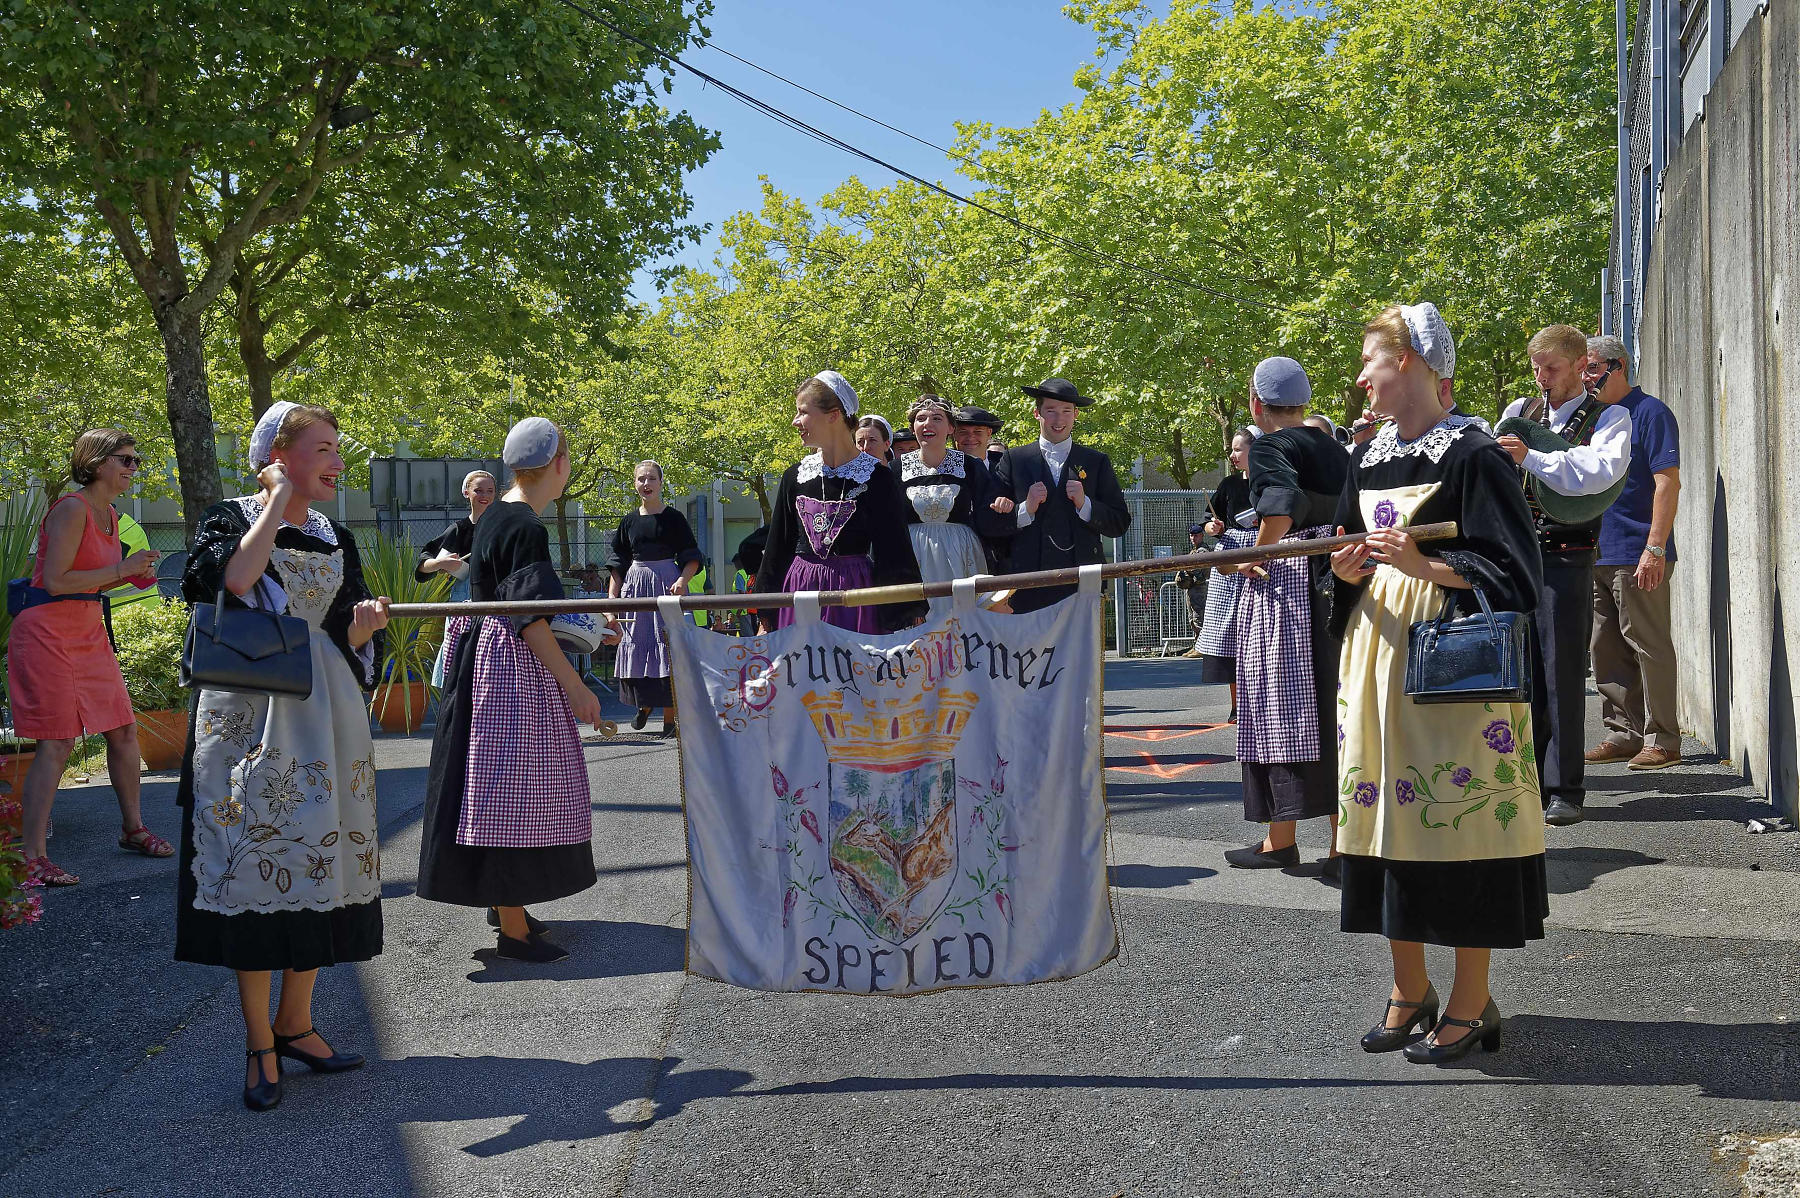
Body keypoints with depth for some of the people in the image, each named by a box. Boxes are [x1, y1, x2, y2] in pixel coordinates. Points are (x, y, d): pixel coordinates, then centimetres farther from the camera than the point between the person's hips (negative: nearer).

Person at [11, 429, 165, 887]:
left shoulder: (110, 516, 13)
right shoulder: (72, 508, -14)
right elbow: (56, 580, -20)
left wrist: (134, 576, 7)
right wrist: (121, 569, -15)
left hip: (88, 632, 9)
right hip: (49, 631, -9)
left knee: (123, 730, 11)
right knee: (58, 742, -11)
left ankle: (132, 828, 25)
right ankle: (33, 858, -6)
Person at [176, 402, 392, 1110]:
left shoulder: (336, 539, 13)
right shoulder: (231, 519, -1)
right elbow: (234, 579, -24)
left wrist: (366, 622, -9)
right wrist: (278, 500, -15)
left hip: (323, 715, 5)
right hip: (249, 715, -5)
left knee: (319, 865, 6)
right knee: (255, 864, -3)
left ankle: (294, 1023, 20)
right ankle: (259, 1043, 7)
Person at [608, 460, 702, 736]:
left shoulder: (673, 518, 0)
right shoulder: (629, 522, 10)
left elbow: (692, 558, -1)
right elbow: (619, 565, 15)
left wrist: (682, 581, -19)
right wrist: (612, 597, 6)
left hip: (668, 586, -4)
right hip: (636, 586, 4)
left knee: (668, 649, -6)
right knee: (637, 648, 5)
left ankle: (670, 718, -1)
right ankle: (644, 704, 28)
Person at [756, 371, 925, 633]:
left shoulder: (875, 476, -4)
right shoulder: (794, 476, 8)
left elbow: (895, 550, -2)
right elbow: (778, 548, 14)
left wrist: (911, 611, -8)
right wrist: (766, 616, 12)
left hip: (855, 591, -3)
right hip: (800, 590, 3)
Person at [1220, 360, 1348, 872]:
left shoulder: (1269, 446, -7)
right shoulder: (1335, 450, 15)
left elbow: (1284, 501, -25)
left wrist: (1255, 555, -13)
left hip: (1284, 584, -7)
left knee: (1281, 703, 0)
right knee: (1334, 705, 8)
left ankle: (1280, 840, 5)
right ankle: (1345, 841, 9)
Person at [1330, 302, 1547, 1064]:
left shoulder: (1470, 453, -7)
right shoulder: (1367, 458, 13)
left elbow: (1508, 568, -11)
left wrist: (1423, 565, -22)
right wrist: (1349, 568, -2)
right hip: (1378, 649, 7)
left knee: (1457, 808, -4)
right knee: (1387, 803, 8)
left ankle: (1471, 1002, 8)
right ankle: (1410, 988, 20)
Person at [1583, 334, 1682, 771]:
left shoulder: (1650, 413, -6)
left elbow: (1668, 484, -14)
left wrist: (1655, 548, -21)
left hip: (1636, 555, -8)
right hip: (1596, 555, 8)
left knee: (1648, 646, -4)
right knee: (1606, 651, 10)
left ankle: (1662, 739, 2)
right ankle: (1625, 733, 19)